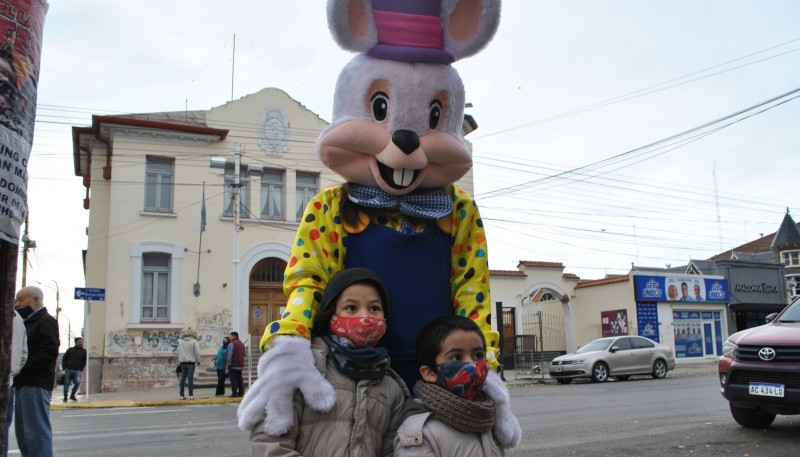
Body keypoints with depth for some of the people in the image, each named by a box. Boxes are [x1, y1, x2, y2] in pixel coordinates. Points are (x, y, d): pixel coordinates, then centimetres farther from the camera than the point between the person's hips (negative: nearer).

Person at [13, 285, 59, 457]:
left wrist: (23, 368, -20)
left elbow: (49, 352, -18)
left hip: (36, 385, -10)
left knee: (37, 430, -8)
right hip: (23, 384, 10)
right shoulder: (28, 322, 22)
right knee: (22, 431, 14)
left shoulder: (46, 321, -7)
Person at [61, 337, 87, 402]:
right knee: (66, 384, 3)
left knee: (78, 383, -16)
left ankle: (72, 396, 3)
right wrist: (64, 368, -2)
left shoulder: (84, 351, 6)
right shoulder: (70, 350, 4)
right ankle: (65, 397, 17)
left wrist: (81, 369, 2)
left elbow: (84, 361, 10)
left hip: (77, 371, 0)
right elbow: (64, 359, 7)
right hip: (68, 370, 0)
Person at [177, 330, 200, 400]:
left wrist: (179, 360, 18)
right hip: (191, 362, -4)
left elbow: (178, 352, 14)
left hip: (183, 362, 5)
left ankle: (181, 395, 8)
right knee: (190, 378, -4)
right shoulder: (194, 341, -5)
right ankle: (191, 395, -5)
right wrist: (198, 361, 2)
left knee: (183, 378, 7)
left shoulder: (180, 341, 13)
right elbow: (197, 352, -8)